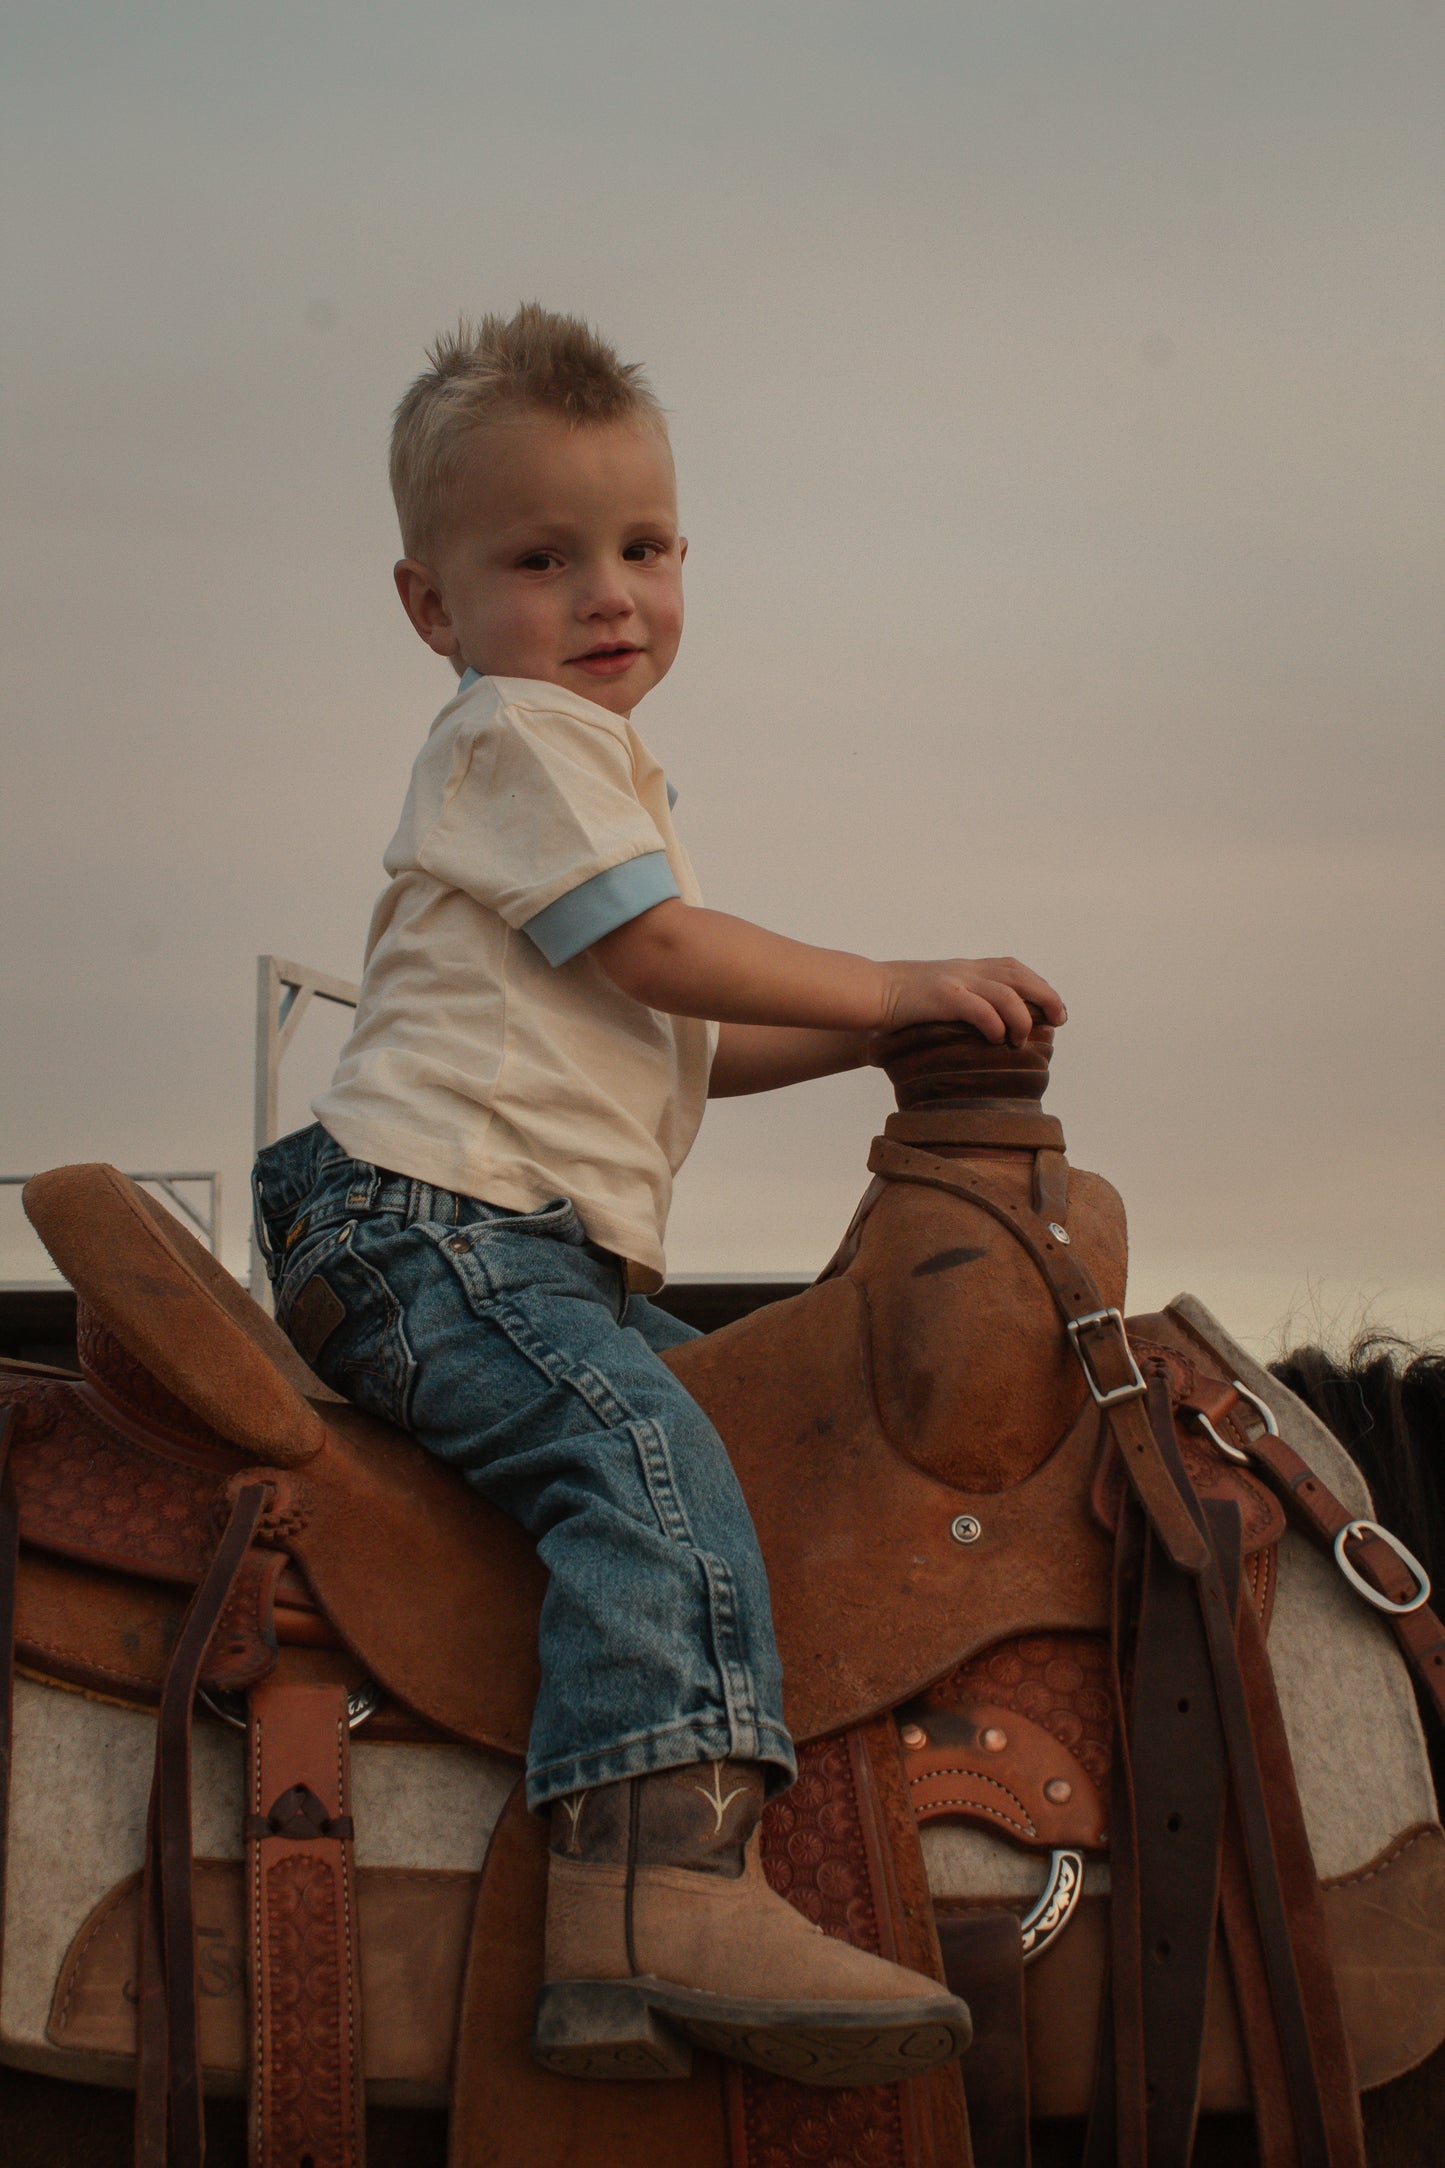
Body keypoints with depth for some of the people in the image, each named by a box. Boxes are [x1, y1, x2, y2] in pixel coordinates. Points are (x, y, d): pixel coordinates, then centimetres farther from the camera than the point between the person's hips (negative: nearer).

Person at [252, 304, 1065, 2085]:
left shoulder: (596, 765, 28)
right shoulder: (518, 732, -3)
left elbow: (673, 1044, 27)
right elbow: (656, 952, -11)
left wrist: (880, 1036, 17)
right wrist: (899, 989, -3)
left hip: (556, 1256, 11)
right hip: (429, 1225, -11)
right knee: (645, 1449, -29)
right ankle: (662, 1885, -47)